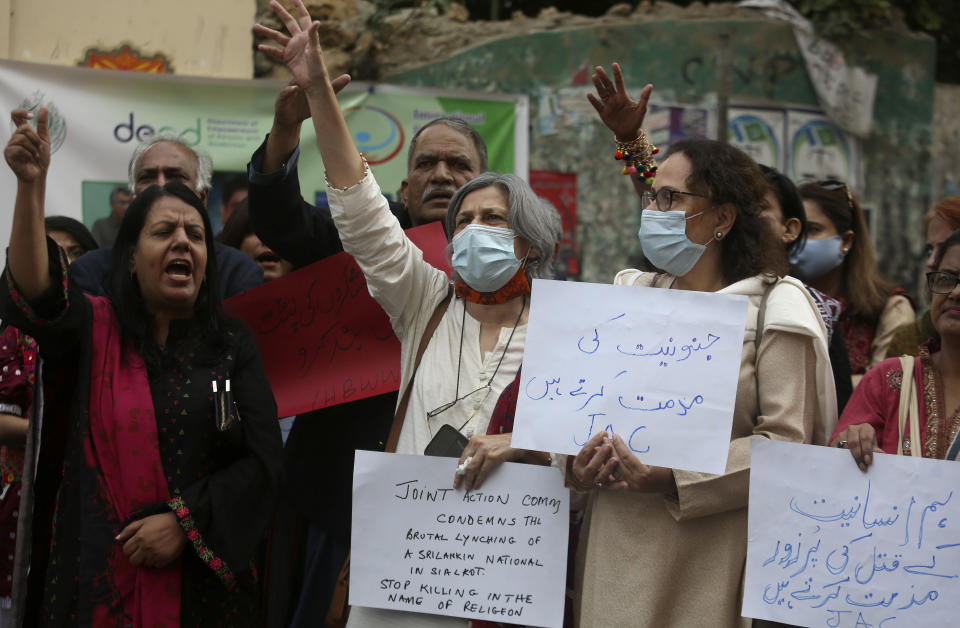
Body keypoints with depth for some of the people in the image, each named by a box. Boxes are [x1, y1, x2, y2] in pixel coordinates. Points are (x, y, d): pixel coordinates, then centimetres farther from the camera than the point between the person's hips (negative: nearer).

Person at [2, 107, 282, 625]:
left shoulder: (233, 346, 6)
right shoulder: (95, 331, 4)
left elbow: (262, 459, -1)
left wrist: (185, 521, -13)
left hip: (203, 579, 1)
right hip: (99, 576, -1)